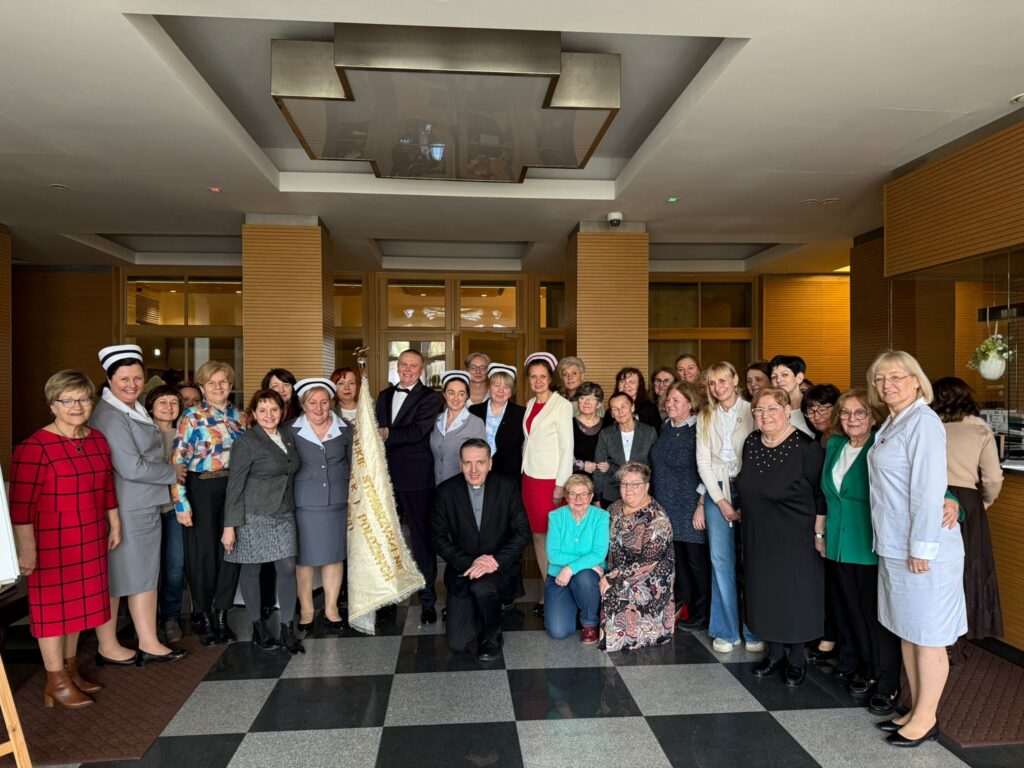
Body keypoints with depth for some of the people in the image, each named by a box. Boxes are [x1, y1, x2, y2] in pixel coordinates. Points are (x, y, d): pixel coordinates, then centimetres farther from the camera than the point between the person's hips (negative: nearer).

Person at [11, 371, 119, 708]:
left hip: (89, 541, 7)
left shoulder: (97, 440, 6)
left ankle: (70, 668, 31)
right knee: (53, 605, 5)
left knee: (78, 602, 16)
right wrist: (26, 550, -18)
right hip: (51, 544, -7)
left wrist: (114, 526, 17)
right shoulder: (34, 447, -16)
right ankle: (55, 681, 18)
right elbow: (20, 505, -17)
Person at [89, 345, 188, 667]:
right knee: (114, 578, 8)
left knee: (145, 574, 14)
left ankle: (148, 644, 24)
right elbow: (132, 467, -23)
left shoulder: (136, 410, 11)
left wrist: (169, 474, 6)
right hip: (122, 510, -9)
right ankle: (107, 648, 25)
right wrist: (173, 472, -10)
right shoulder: (109, 416, -19)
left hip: (145, 507, 9)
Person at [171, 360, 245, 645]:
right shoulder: (192, 417, -5)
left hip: (234, 490, 4)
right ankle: (204, 618, 23)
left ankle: (221, 615, 22)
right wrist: (180, 502, -14)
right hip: (202, 490, -4)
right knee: (203, 553, 5)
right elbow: (178, 461, -9)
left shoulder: (239, 417, 9)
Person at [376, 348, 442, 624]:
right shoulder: (385, 395, 16)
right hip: (387, 475, 5)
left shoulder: (428, 398, -3)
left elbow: (418, 431, -16)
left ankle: (428, 599, 11)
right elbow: (378, 430, 13)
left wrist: (387, 435, -15)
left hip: (416, 477, -5)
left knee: (421, 538, 1)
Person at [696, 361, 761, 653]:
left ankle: (754, 630, 13)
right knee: (721, 559, 2)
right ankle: (726, 630, 12)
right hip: (716, 491, 3)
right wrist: (720, 500, -3)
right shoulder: (705, 418, 11)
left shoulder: (752, 412, 0)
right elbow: (703, 461, 6)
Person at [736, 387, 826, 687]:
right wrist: (745, 513, 15)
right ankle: (776, 652, 32)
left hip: (796, 538, -5)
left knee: (797, 594, 7)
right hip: (759, 538, 5)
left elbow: (822, 495, -12)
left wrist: (819, 534, -11)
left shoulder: (806, 447, -17)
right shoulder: (751, 443, 1)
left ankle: (797, 659, 26)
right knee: (766, 592, 13)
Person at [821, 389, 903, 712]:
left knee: (878, 614, 5)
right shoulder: (834, 446, 8)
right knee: (854, 610, 16)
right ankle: (867, 668, 34)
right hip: (839, 546, 6)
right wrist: (821, 530, 20)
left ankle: (888, 684, 20)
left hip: (872, 548, -6)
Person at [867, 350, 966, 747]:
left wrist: (921, 548, -19)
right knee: (906, 631, 17)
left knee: (927, 636, 5)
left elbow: (929, 488, -20)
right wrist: (898, 547, 12)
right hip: (895, 547, 9)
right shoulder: (890, 424, 12)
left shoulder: (922, 421, -15)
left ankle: (926, 718, 20)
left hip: (923, 549, -9)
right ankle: (915, 710, 30)